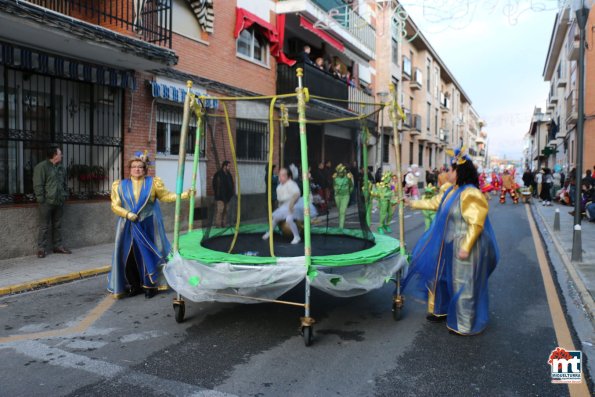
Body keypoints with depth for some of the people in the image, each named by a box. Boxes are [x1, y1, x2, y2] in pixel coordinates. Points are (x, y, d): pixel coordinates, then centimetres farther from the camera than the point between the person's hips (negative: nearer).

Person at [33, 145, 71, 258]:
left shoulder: (61, 167, 14)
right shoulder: (41, 167, -9)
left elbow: (65, 183, 21)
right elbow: (38, 185, -12)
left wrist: (65, 195, 12)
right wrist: (41, 199, -14)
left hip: (59, 202, 7)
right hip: (47, 202, -7)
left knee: (58, 225, 13)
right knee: (43, 226, -1)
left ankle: (58, 246, 21)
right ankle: (41, 249, 5)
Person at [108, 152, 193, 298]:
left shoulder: (153, 183, 3)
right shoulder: (121, 185, 6)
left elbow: (166, 196, 3)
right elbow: (115, 206, 4)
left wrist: (184, 194, -8)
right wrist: (127, 214, -13)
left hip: (148, 227, -1)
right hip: (129, 227, 2)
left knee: (148, 255, 0)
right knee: (129, 257, 2)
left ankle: (150, 286, 13)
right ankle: (134, 286, 19)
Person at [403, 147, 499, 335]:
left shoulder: (470, 194, -23)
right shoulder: (450, 190, 6)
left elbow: (475, 224, -25)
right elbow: (434, 203, 21)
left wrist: (466, 247, -26)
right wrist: (412, 203, 23)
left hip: (464, 247, -9)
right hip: (450, 245, 9)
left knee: (464, 285, 2)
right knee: (442, 277, 20)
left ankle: (465, 325, 17)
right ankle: (442, 310, 39)